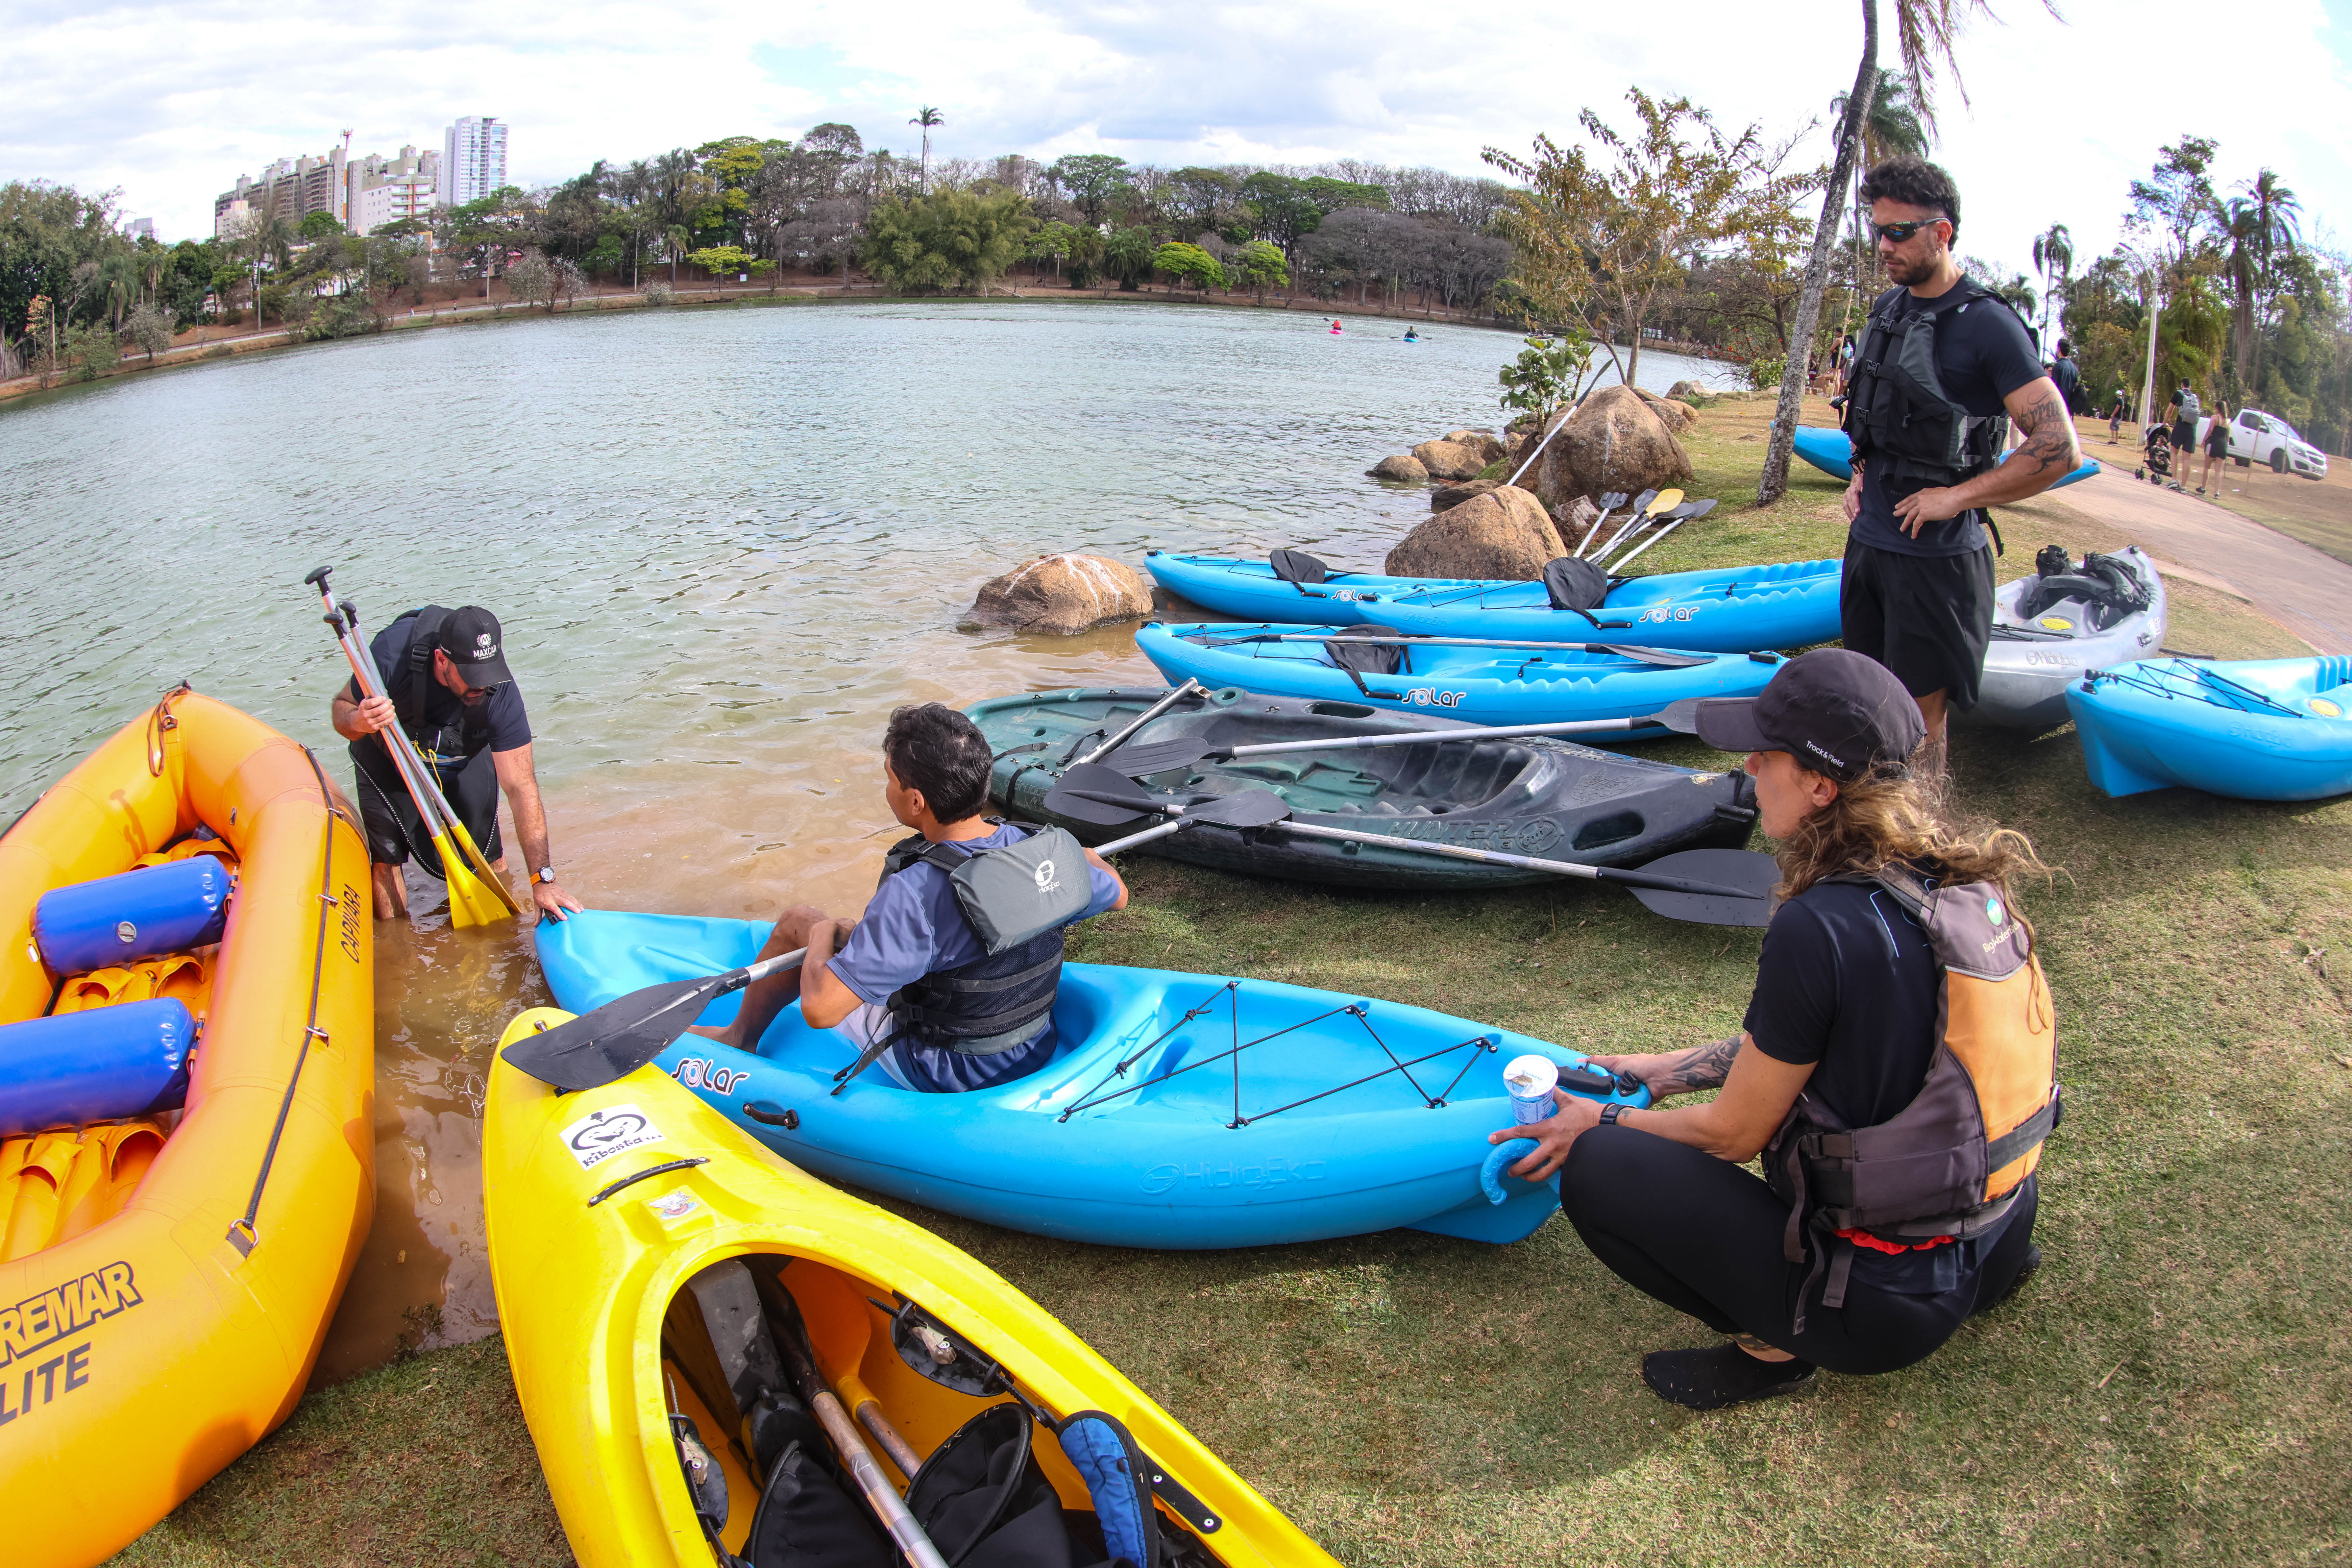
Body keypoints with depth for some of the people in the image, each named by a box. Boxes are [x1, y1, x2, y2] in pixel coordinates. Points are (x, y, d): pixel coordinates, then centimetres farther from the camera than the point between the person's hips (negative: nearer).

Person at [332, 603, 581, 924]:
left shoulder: (500, 692, -36)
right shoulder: (395, 650, -38)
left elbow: (520, 787, -34)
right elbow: (341, 708, -19)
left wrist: (542, 878, -37)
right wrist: (359, 722, -47)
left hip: (464, 756, 0)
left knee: (487, 856, -2)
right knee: (386, 854, -7)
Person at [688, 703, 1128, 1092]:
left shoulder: (917, 893, -34)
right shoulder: (1046, 849, -15)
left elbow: (820, 1009, -33)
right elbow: (1117, 895, 6)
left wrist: (821, 939, -10)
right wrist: (1080, 850, 28)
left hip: (942, 1078, -6)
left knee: (798, 922, 8)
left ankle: (740, 1039, 37)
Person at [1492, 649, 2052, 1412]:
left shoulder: (1819, 928, -27)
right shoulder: (1970, 881, -3)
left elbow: (1734, 1134, -12)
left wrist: (1599, 1124, 4)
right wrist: (1670, 1070, 19)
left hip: (1887, 1309, -8)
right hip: (1998, 1246, 8)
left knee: (1595, 1171, -8)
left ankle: (1773, 1345, 2)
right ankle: (1980, 1257, 19)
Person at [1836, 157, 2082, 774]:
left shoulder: (1986, 323, -14)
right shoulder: (1888, 307, 9)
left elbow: (2060, 449, -19)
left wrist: (1956, 496, -17)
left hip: (1935, 555, -7)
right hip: (1867, 539, 7)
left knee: (1919, 720, 1)